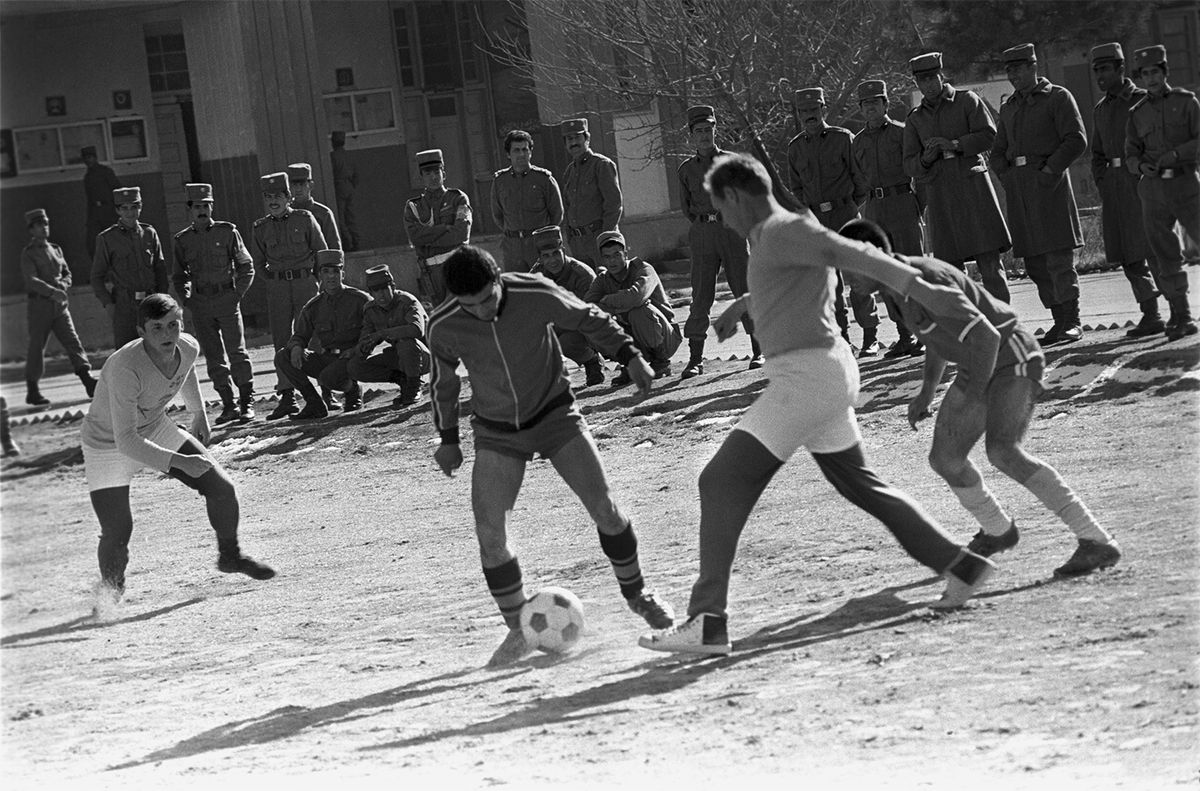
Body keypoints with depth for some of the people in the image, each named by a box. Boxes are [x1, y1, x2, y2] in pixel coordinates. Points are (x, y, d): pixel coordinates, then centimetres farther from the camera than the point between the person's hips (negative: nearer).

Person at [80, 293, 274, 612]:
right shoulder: (124, 368, -38)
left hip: (157, 430, 6)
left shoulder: (188, 347, -18)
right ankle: (110, 592, 21)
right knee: (117, 533, -12)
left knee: (223, 488, -2)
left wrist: (199, 413, 22)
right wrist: (180, 461, -44)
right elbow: (126, 442, -38)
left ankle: (230, 556, 26)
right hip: (107, 444, -6)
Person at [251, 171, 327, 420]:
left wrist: (312, 279, 7)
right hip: (277, 288, 2)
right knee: (281, 341, -1)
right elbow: (259, 262, 16)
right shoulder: (260, 228, 6)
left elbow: (322, 252, 6)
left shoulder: (305, 219, 0)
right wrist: (276, 281, 10)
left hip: (305, 282, -2)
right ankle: (287, 397, -1)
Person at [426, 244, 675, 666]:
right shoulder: (444, 327, -18)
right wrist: (447, 438, 9)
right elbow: (443, 382, 2)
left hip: (554, 411, 0)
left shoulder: (535, 294, -22)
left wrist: (629, 355, -6)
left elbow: (588, 319, -3)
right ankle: (519, 627, 4)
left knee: (604, 508, -6)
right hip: (496, 433, 1)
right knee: (489, 533, -12)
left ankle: (635, 592, 18)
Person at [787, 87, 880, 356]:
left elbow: (861, 177, 3)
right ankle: (841, 338, 5)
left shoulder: (843, 138, -1)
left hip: (845, 213, -3)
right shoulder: (795, 148, 10)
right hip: (815, 220, 3)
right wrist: (810, 210, 9)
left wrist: (852, 207, 6)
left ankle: (871, 337, 3)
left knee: (856, 278, -5)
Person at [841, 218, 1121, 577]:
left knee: (1003, 451, -28)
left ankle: (1096, 542, -29)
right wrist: (927, 390, 16)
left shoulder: (926, 281, -25)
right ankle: (998, 531, 37)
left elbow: (985, 336, -28)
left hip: (1013, 359, -10)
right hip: (979, 367, 10)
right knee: (944, 458, 11)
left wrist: (972, 396, -21)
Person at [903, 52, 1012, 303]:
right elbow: (909, 166, 12)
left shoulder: (967, 100, 6)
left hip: (972, 185, -3)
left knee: (989, 262, -7)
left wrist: (955, 144, -14)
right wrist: (925, 160, -10)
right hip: (938, 195, 3)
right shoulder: (914, 119, 14)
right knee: (951, 268, 1)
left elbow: (990, 136, -4)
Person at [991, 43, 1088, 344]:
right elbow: (997, 151, 23)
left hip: (1049, 183, -6)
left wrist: (1049, 170, -14)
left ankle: (1072, 323, -7)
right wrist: (1007, 177, 5)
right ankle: (1060, 321, 10)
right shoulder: (1008, 107, 20)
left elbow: (1076, 140, -7)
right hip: (1018, 187, 6)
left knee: (1059, 257, -10)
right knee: (1034, 261, 4)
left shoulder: (1058, 97, 1)